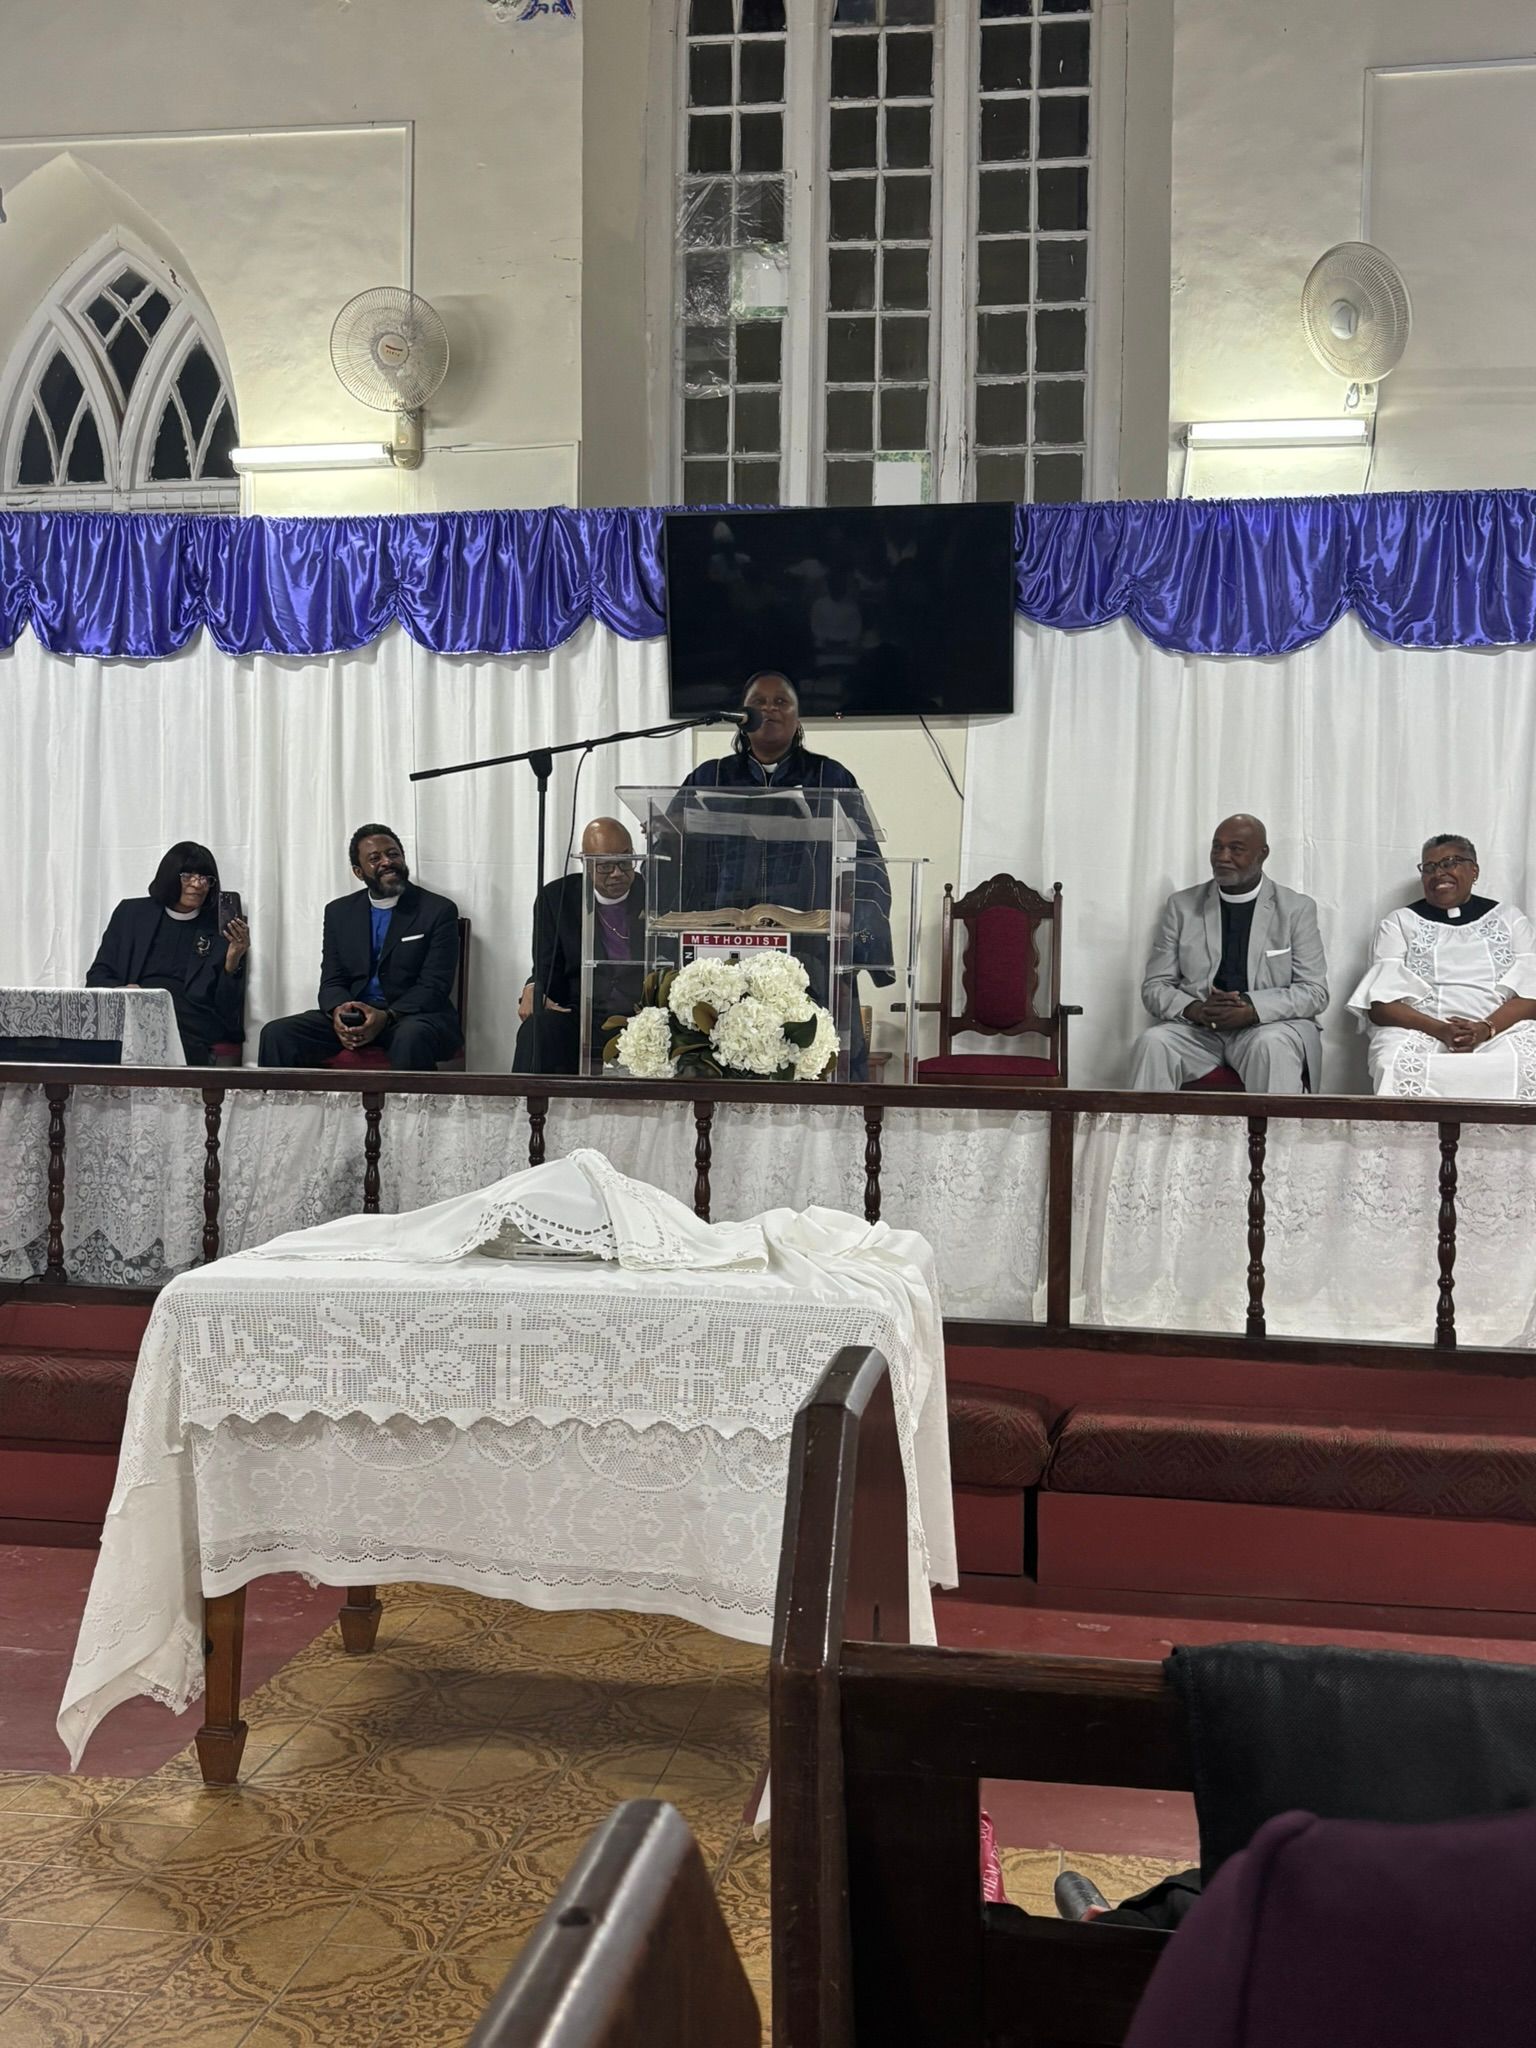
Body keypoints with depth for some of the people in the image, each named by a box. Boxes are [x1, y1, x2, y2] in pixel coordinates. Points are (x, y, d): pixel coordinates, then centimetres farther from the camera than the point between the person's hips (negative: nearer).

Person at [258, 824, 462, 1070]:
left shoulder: (439, 910, 1)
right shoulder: (339, 912, 14)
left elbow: (435, 986, -6)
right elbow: (331, 981, 11)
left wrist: (386, 1017, -23)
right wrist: (338, 1010, -15)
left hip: (413, 1016, -4)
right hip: (352, 1016, 4)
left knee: (411, 1038, -40)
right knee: (276, 1034, -19)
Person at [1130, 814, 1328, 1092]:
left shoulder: (1297, 909, 7)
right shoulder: (1181, 906, 11)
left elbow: (1314, 991, 1)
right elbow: (1155, 987, 9)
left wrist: (1251, 1010, -16)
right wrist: (1195, 1009, -14)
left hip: (1269, 1026, -1)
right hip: (1196, 1028, 2)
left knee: (1272, 1046, -36)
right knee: (1152, 1043, -30)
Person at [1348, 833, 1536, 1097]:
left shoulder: (1510, 919, 17)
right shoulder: (1399, 924, 14)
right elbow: (1381, 1005, 2)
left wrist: (1486, 1029, -15)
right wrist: (1440, 1030, -16)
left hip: (1502, 1028, 1)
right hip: (1419, 1031, -1)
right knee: (1400, 1067, -36)